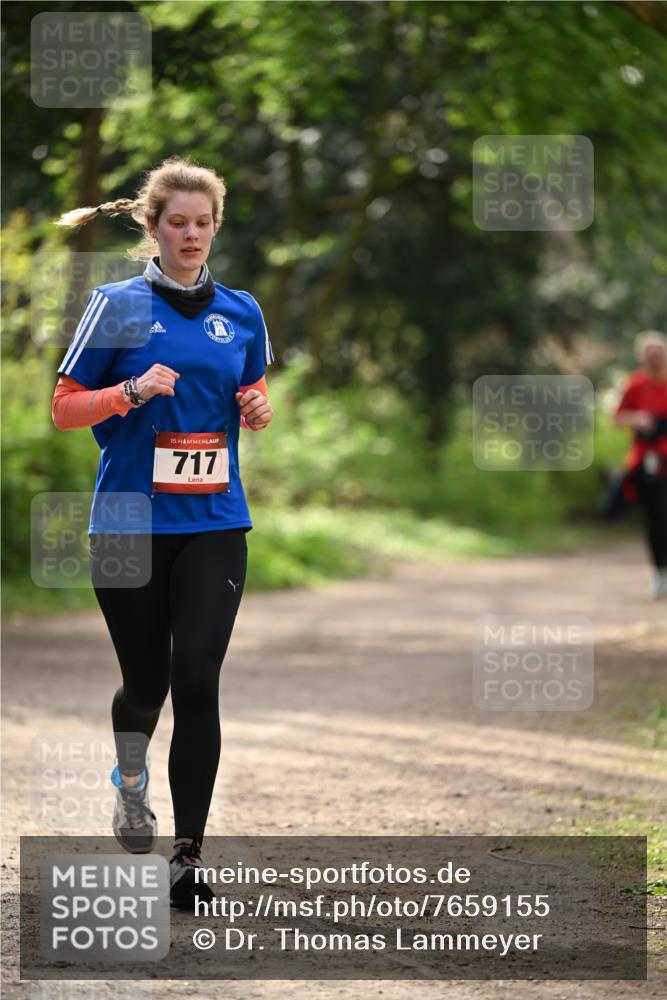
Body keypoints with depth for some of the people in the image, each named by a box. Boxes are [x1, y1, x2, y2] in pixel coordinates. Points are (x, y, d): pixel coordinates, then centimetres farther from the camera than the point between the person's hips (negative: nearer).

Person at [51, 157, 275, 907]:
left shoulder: (241, 312, 9)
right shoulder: (117, 305, -1)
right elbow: (63, 408, -1)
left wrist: (258, 409, 0)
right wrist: (131, 393, -17)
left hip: (214, 522, 2)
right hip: (130, 523, -2)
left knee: (198, 682, -9)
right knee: (146, 680, 5)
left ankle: (189, 856, -4)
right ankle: (130, 777, 40)